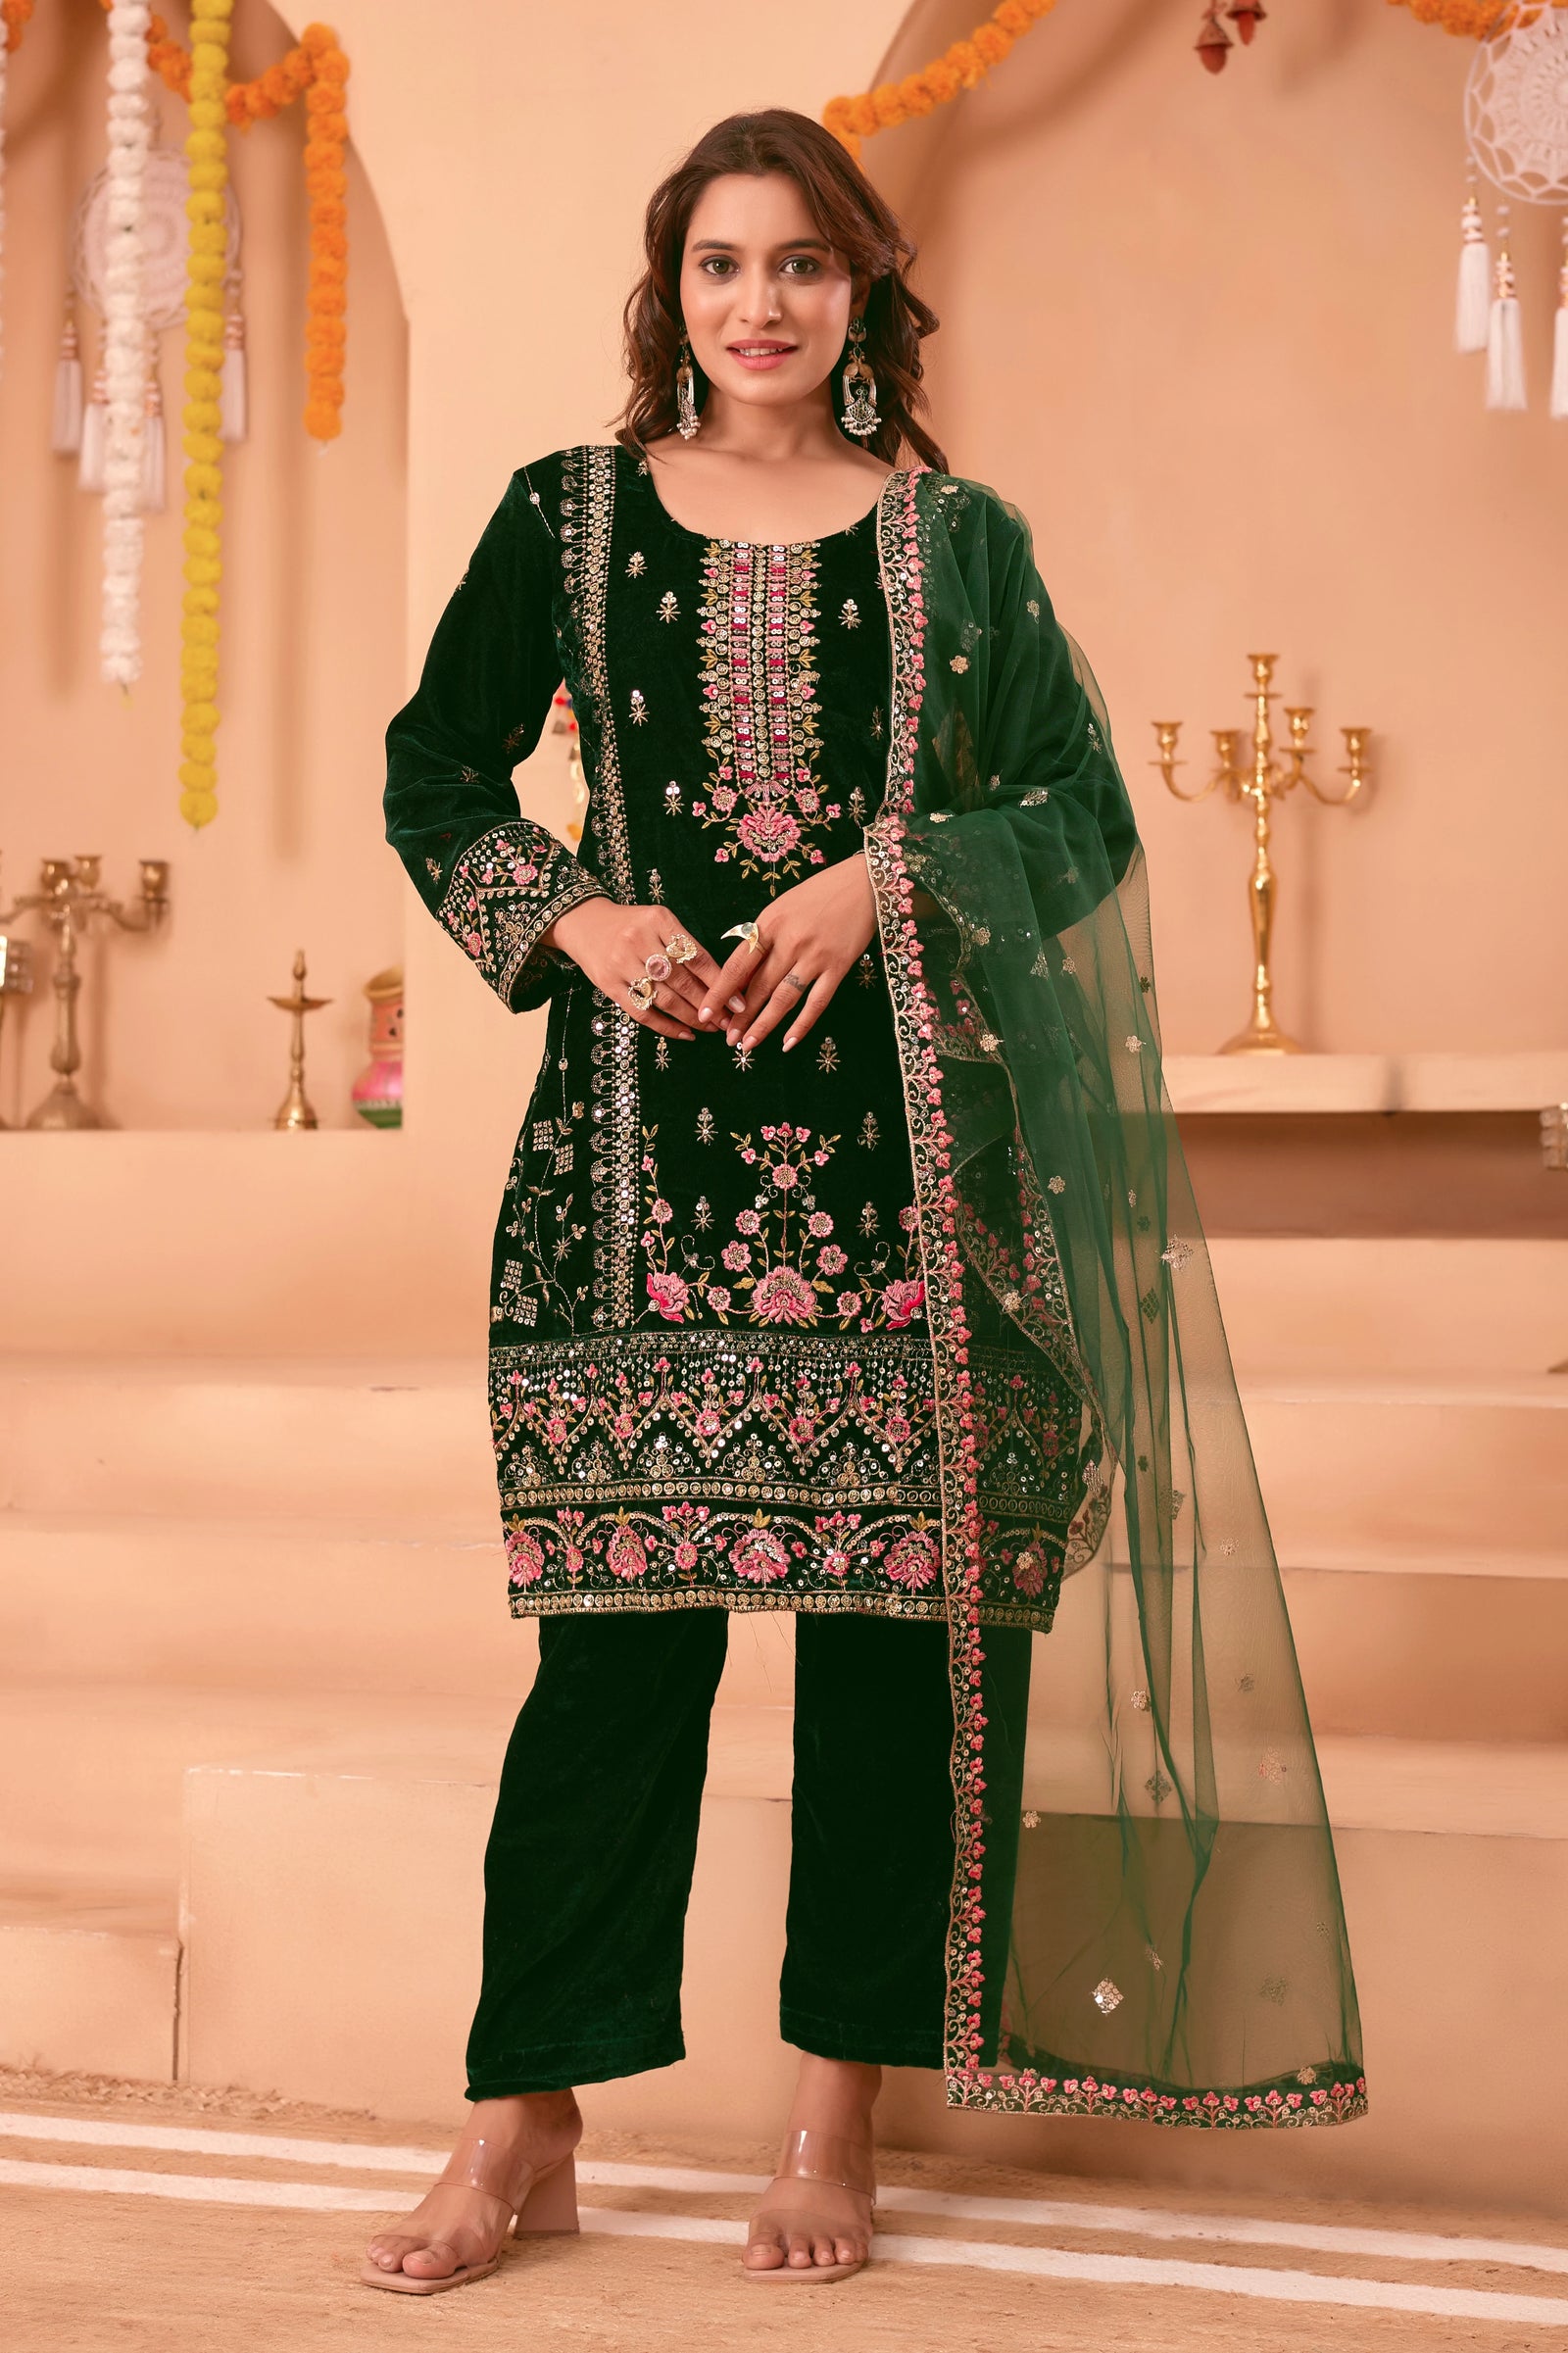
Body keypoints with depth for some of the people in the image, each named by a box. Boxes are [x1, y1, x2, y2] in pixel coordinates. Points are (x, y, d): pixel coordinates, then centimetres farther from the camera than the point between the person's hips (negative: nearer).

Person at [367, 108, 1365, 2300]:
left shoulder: (959, 541, 10)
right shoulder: (568, 517, 10)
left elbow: (1086, 808, 7)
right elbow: (436, 776, 14)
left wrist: (891, 876, -9)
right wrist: (580, 919, -3)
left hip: (902, 1127, 1)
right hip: (645, 1125, 0)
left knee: (897, 1607, 0)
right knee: (620, 1614, -2)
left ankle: (840, 2110, 12)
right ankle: (526, 2124, 7)